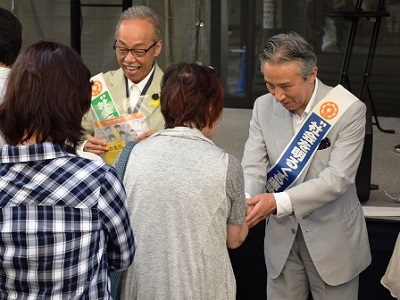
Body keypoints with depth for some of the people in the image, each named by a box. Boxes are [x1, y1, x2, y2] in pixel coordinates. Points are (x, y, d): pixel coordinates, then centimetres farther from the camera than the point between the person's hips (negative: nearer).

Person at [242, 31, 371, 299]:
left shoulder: (348, 110, -17)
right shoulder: (264, 107, -3)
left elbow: (337, 178, -22)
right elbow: (253, 167, -8)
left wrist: (278, 202, -31)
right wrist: (245, 203, -30)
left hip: (332, 237, -3)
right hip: (282, 235, 4)